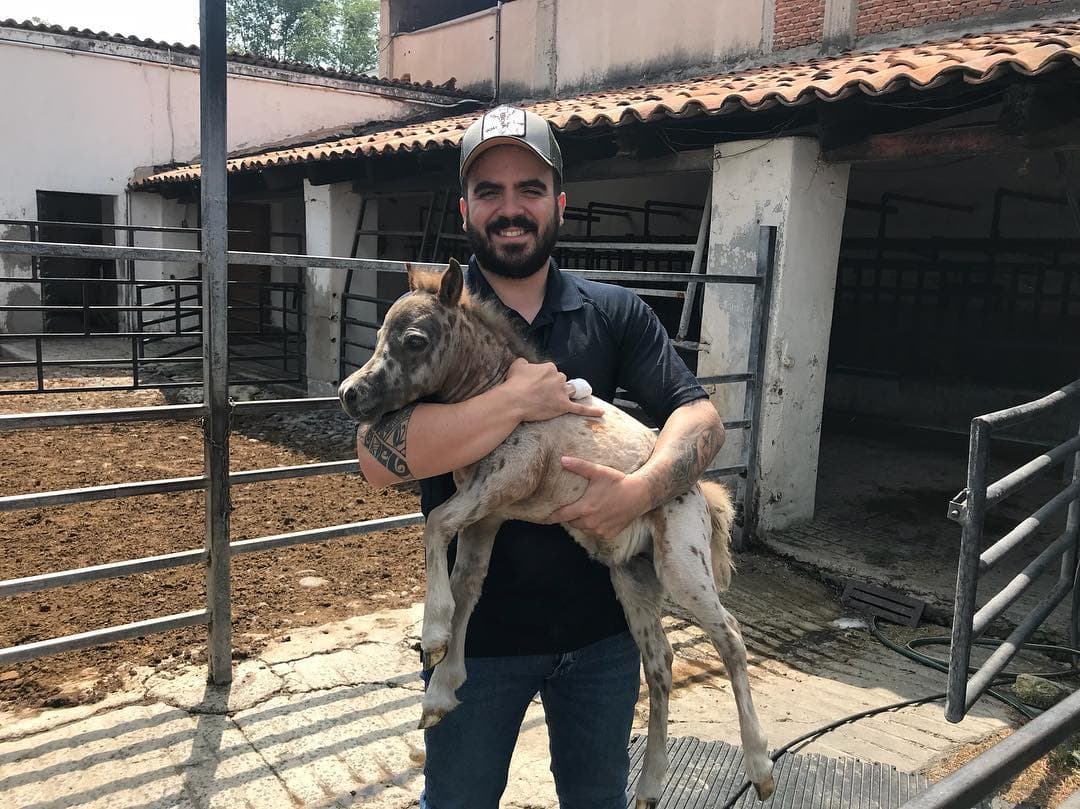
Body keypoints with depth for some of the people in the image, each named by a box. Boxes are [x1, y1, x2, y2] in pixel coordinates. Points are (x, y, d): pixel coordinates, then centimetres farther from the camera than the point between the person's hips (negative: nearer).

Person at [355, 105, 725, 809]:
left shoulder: (615, 314, -2)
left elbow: (701, 417, -8)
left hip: (601, 624, 2)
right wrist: (520, 398, -27)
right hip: (480, 631, -1)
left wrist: (641, 489, -27)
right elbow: (379, 457, -22)